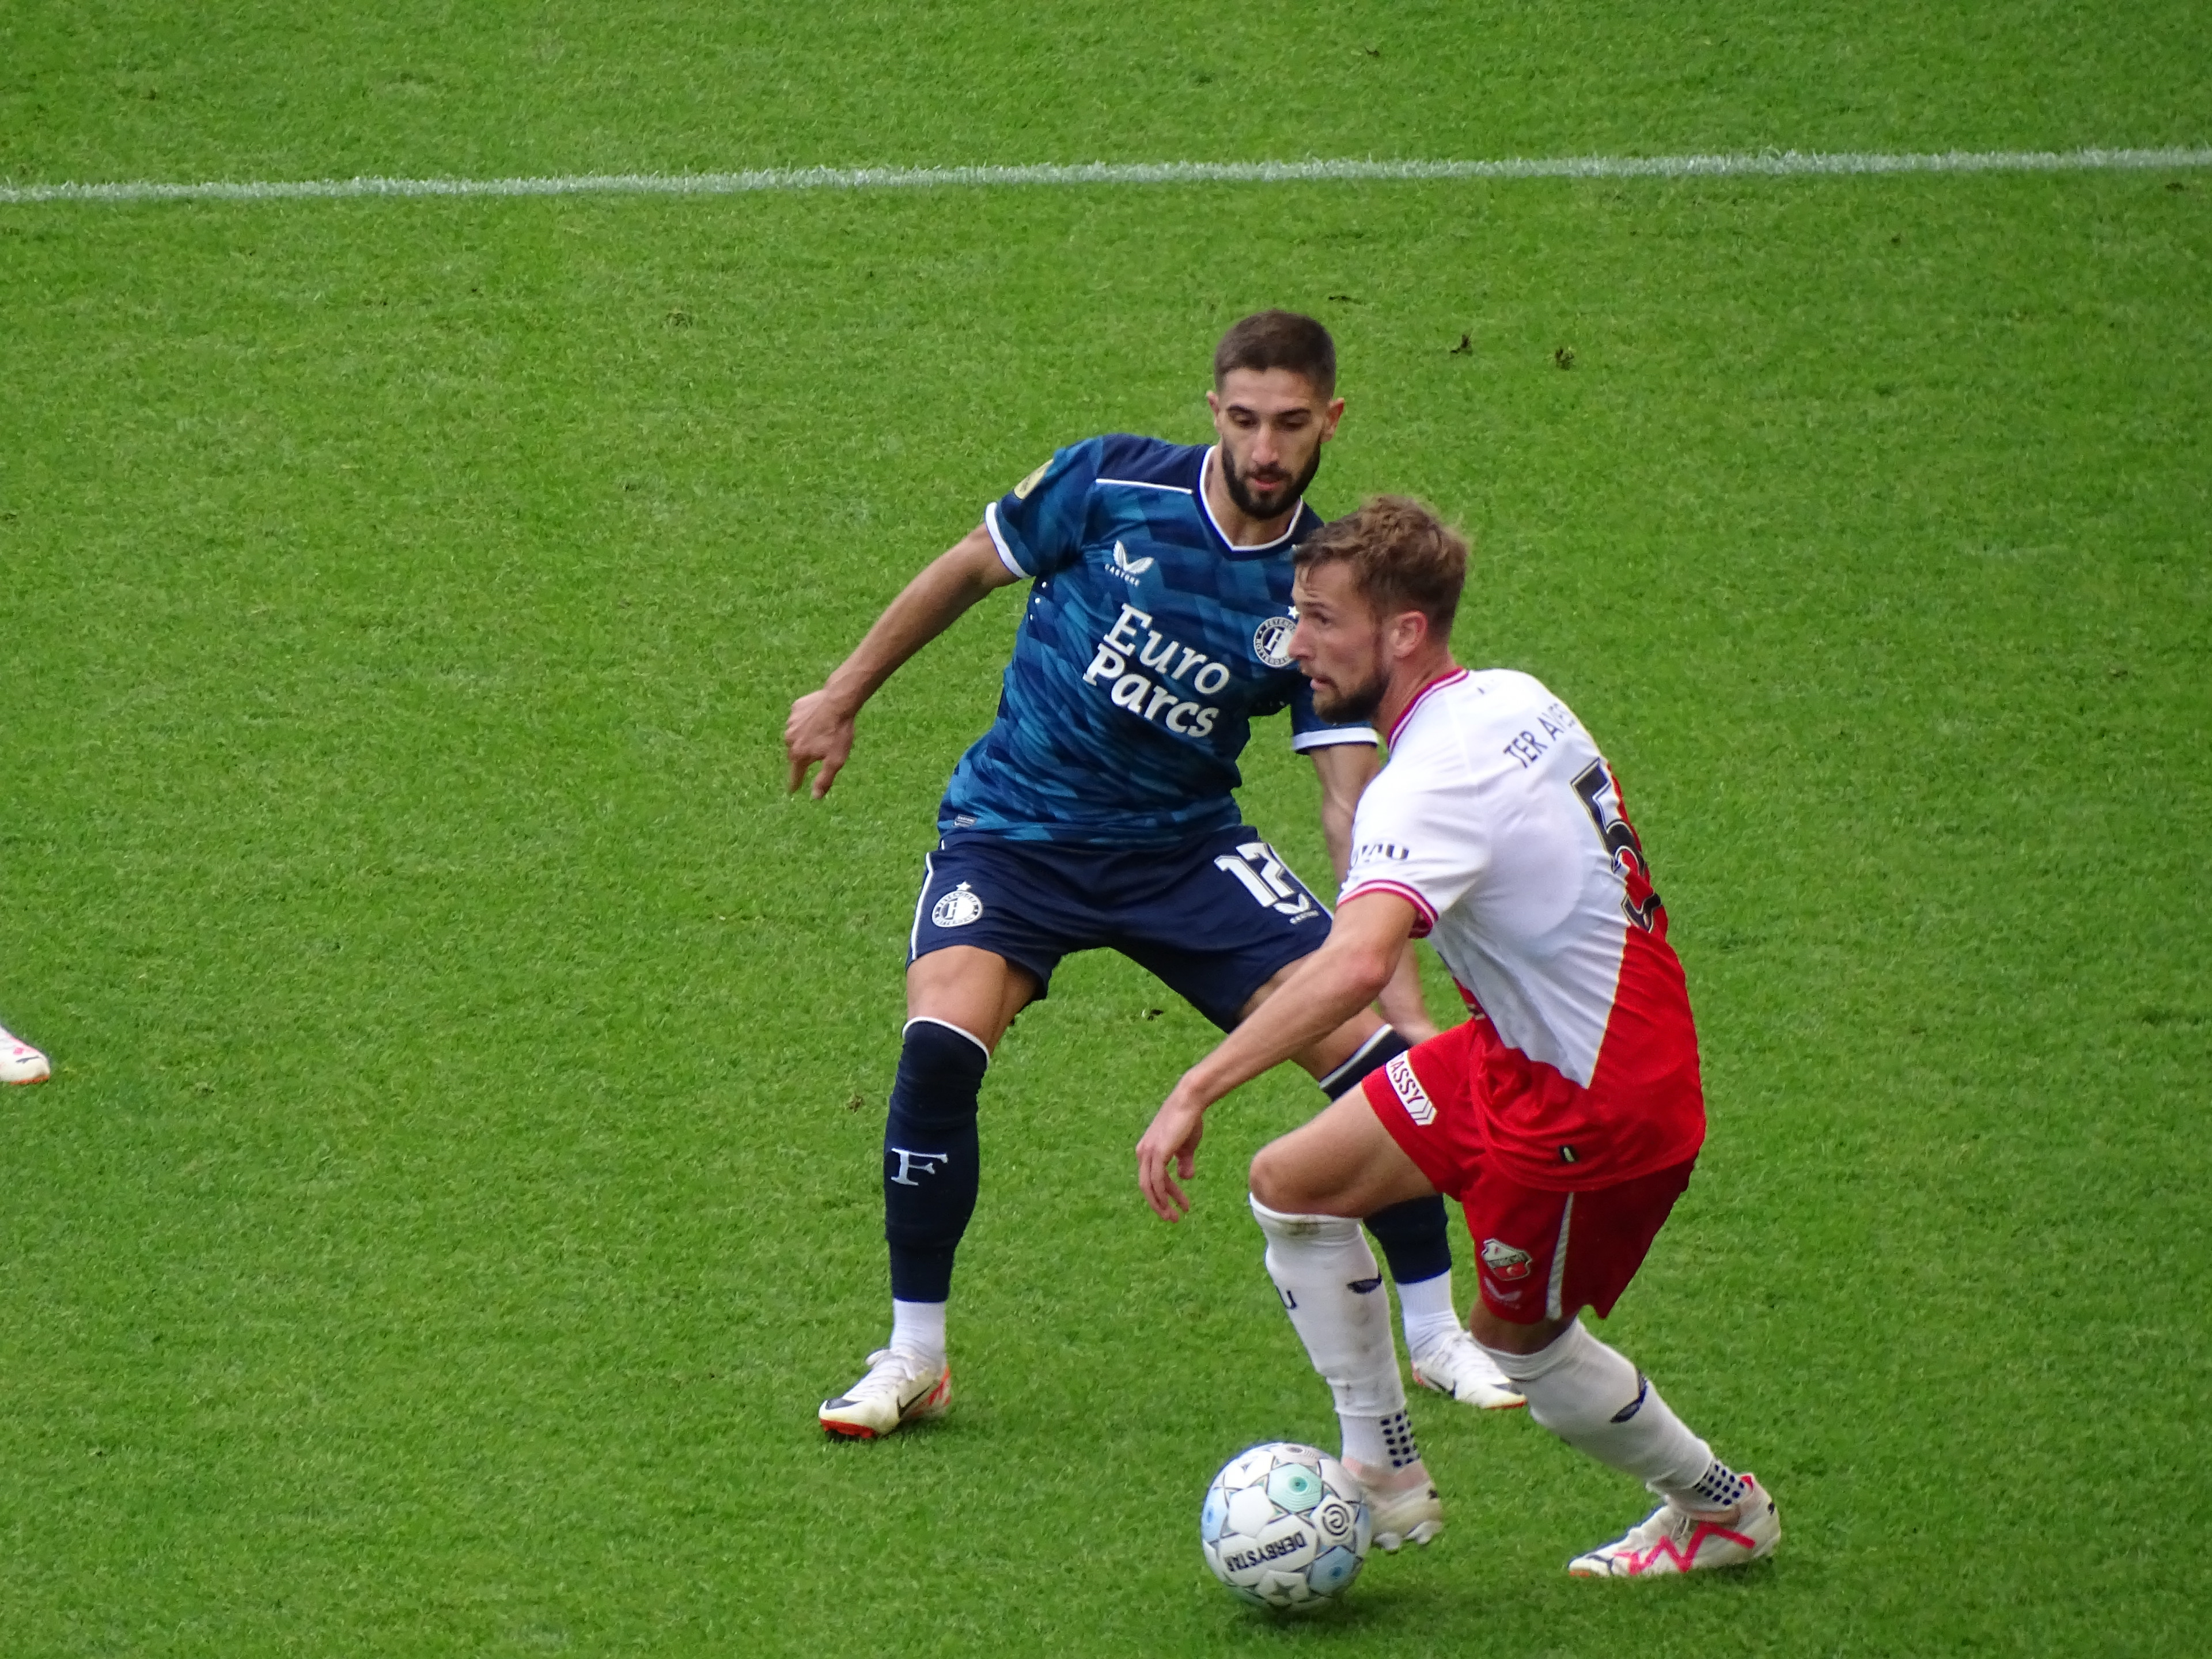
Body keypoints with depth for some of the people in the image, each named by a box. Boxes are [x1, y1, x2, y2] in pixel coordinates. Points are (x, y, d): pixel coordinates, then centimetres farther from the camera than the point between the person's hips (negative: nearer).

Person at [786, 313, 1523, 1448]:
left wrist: (1401, 997, -17)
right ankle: (912, 1358, -10)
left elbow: (1355, 808, -9)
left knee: (1371, 1051, -11)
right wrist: (844, 695, 11)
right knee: (940, 1045, -28)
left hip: (1185, 845, 2)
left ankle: (1437, 1335, 12)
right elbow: (967, 570, 5)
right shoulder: (1112, 485, -12)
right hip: (1012, 831, -2)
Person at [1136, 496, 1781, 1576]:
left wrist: (1197, 1092, -47)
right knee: (1290, 1187, 7)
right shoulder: (1515, 700, -2)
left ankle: (1720, 1508, 35)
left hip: (1587, 1103, -9)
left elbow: (1354, 966, -46)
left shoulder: (1433, 787, -30)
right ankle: (1385, 1475, 16)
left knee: (1522, 1344, 12)